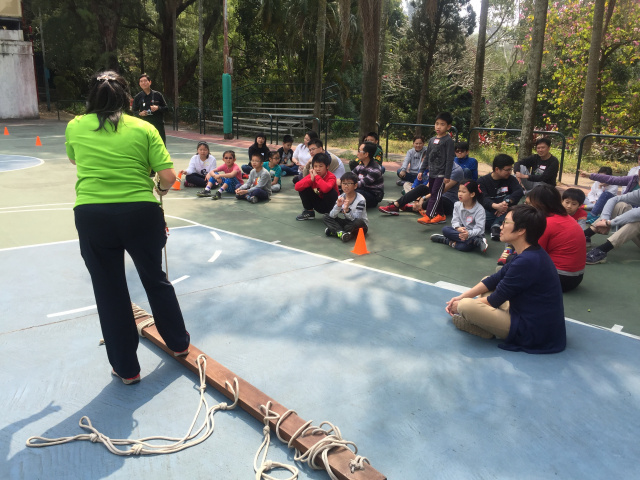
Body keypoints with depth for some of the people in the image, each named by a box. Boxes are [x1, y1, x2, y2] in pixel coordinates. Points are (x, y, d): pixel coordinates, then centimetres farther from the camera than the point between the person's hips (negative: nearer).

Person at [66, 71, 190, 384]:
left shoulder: (74, 127, 7)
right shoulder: (144, 128, 0)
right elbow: (168, 176, -6)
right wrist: (161, 188, 16)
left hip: (91, 215, 0)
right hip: (140, 213, 0)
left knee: (109, 291, 12)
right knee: (156, 279, 20)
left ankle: (126, 368, 22)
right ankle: (178, 342, 37)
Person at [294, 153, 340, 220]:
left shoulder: (331, 177, -23)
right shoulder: (312, 175, -10)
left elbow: (326, 188, -47)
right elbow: (297, 187, -22)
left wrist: (317, 177, -34)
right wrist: (311, 179, -31)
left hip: (329, 205, -4)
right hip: (317, 204, 4)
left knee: (331, 191, -35)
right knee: (303, 188, -14)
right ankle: (309, 212, 3)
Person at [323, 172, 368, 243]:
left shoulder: (361, 200, -19)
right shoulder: (340, 198, -4)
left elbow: (355, 219, -26)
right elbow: (332, 216, -12)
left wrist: (347, 210, -42)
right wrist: (338, 206, -30)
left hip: (358, 226, -5)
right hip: (346, 222, 5)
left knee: (359, 222, -38)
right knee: (326, 217, -5)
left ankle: (334, 231, -22)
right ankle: (341, 232, -30)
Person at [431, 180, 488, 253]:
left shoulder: (479, 209, -14)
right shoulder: (457, 205, 1)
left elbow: (479, 228, -20)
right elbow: (455, 220, -3)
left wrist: (469, 234, -39)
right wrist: (458, 228, -27)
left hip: (474, 235, -8)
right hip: (461, 232, 8)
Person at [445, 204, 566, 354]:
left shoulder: (527, 262, -27)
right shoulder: (529, 254, 5)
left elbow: (496, 299, -17)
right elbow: (495, 279, 11)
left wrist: (461, 304, -2)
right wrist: (462, 297, 7)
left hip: (533, 333, -10)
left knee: (466, 306, -23)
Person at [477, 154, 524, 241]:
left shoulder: (510, 179, 8)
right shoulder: (482, 181, 1)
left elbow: (519, 191, -12)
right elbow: (483, 199, -17)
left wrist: (507, 202, -33)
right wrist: (496, 206, -39)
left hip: (504, 213, 3)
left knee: (509, 198, -27)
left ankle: (496, 225, -35)